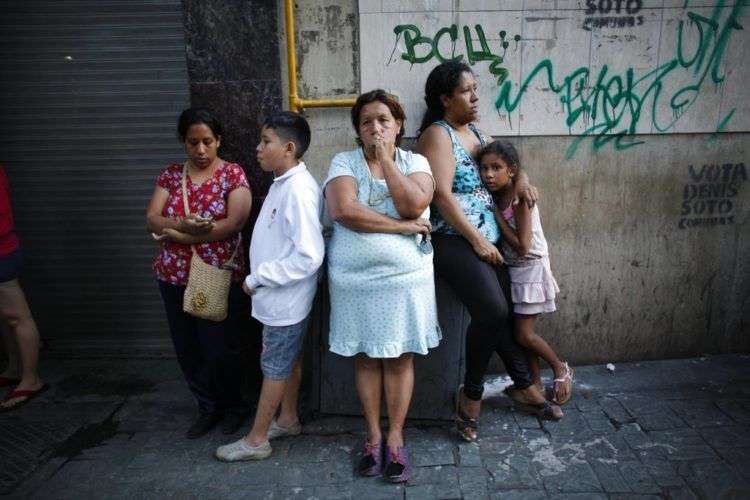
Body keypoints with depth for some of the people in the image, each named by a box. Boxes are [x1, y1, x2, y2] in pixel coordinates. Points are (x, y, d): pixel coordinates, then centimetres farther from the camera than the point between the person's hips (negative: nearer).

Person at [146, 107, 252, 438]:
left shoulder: (233, 174, -4)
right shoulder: (170, 175, 7)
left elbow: (234, 222, -16)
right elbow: (151, 220, -1)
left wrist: (176, 234, -12)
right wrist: (184, 224, -24)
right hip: (174, 277, 4)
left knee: (220, 348, 1)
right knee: (187, 348, 11)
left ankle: (233, 405, 28)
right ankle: (208, 407, 32)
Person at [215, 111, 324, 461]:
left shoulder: (298, 189, -24)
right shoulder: (283, 183, 7)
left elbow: (308, 255, -29)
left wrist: (258, 278, -21)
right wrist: (260, 277, 10)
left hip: (285, 298, -9)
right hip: (282, 297, 9)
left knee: (275, 367, 6)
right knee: (288, 360, 21)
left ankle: (256, 440, 21)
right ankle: (287, 419, 38)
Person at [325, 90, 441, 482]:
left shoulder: (415, 162, 3)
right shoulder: (344, 162, 0)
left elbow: (414, 205, -16)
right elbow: (343, 210, -18)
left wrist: (386, 159, -11)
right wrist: (404, 227, -16)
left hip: (405, 278, 0)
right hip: (355, 280, 0)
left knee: (399, 358, 7)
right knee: (365, 357, 10)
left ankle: (395, 438, 21)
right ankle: (374, 436, 26)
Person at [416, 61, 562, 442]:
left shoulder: (474, 132, 18)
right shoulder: (437, 135, -7)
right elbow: (442, 195, -17)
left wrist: (520, 177, 8)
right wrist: (477, 240, -17)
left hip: (485, 240, 8)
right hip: (454, 240, -8)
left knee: (500, 313, 8)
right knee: (493, 311, -21)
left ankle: (523, 386, 24)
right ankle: (471, 393, -2)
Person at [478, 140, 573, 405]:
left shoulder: (520, 199, -22)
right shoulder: (496, 197, -1)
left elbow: (522, 246, -26)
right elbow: (504, 243, 2)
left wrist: (496, 214, -22)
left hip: (530, 268, -7)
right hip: (512, 269, 7)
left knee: (523, 335, -4)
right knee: (520, 330, 11)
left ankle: (561, 370, 20)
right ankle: (535, 382, 26)